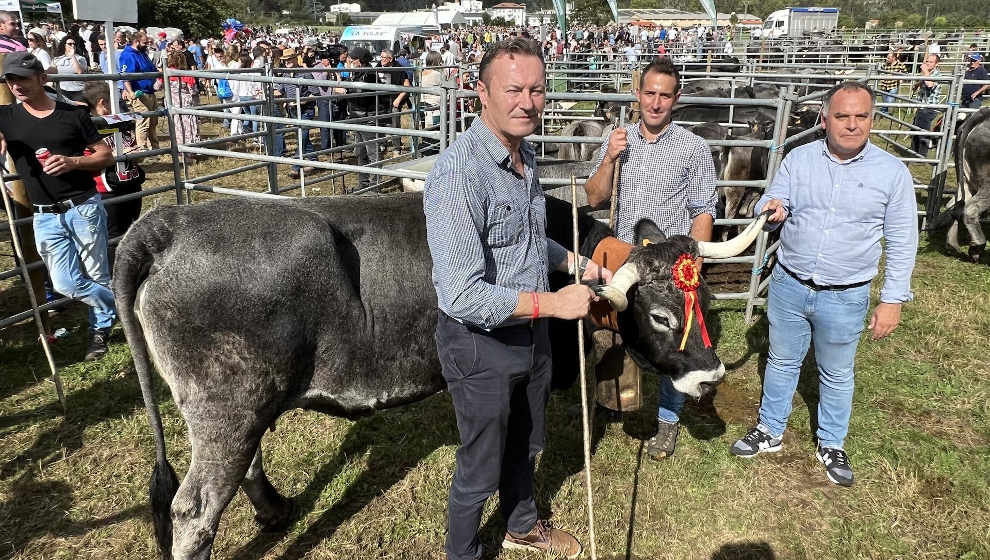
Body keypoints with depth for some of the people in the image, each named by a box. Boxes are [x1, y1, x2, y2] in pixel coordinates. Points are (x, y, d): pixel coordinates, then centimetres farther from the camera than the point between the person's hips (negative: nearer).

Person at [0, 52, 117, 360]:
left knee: (97, 278, 3)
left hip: (83, 208, -3)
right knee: (66, 284, 0)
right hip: (45, 217, 3)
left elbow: (106, 155, 3)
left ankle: (100, 326, 29)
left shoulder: (72, 114, 0)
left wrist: (73, 162, -15)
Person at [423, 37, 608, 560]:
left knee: (524, 444, 28)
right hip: (481, 342, -8)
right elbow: (460, 294, -32)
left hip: (531, 331, 8)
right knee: (480, 468, 13)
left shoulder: (524, 155, 2)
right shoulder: (458, 173, -28)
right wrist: (553, 303, -26)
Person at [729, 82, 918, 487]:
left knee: (837, 375, 16)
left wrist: (892, 301, -6)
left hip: (845, 297, -1)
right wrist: (771, 210, -25)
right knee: (782, 362, 17)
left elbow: (901, 244, -3)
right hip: (788, 286, 2)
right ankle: (770, 431, 36)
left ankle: (831, 445, 37)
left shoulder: (892, 172, -7)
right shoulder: (799, 158, -3)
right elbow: (769, 209, 1)